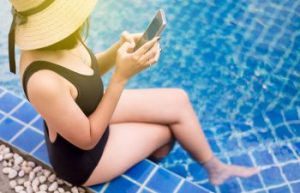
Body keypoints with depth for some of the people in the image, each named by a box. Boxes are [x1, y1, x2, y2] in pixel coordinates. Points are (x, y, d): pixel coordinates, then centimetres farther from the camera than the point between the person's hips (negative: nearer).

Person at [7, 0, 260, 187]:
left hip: (90, 112, 7)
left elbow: (89, 70, 2)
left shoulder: (48, 34, -17)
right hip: (82, 156, -7)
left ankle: (215, 167, 31)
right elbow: (88, 139, -26)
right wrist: (122, 75, -32)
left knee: (178, 101, 4)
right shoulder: (43, 82, -42)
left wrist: (120, 48, -18)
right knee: (167, 129, 8)